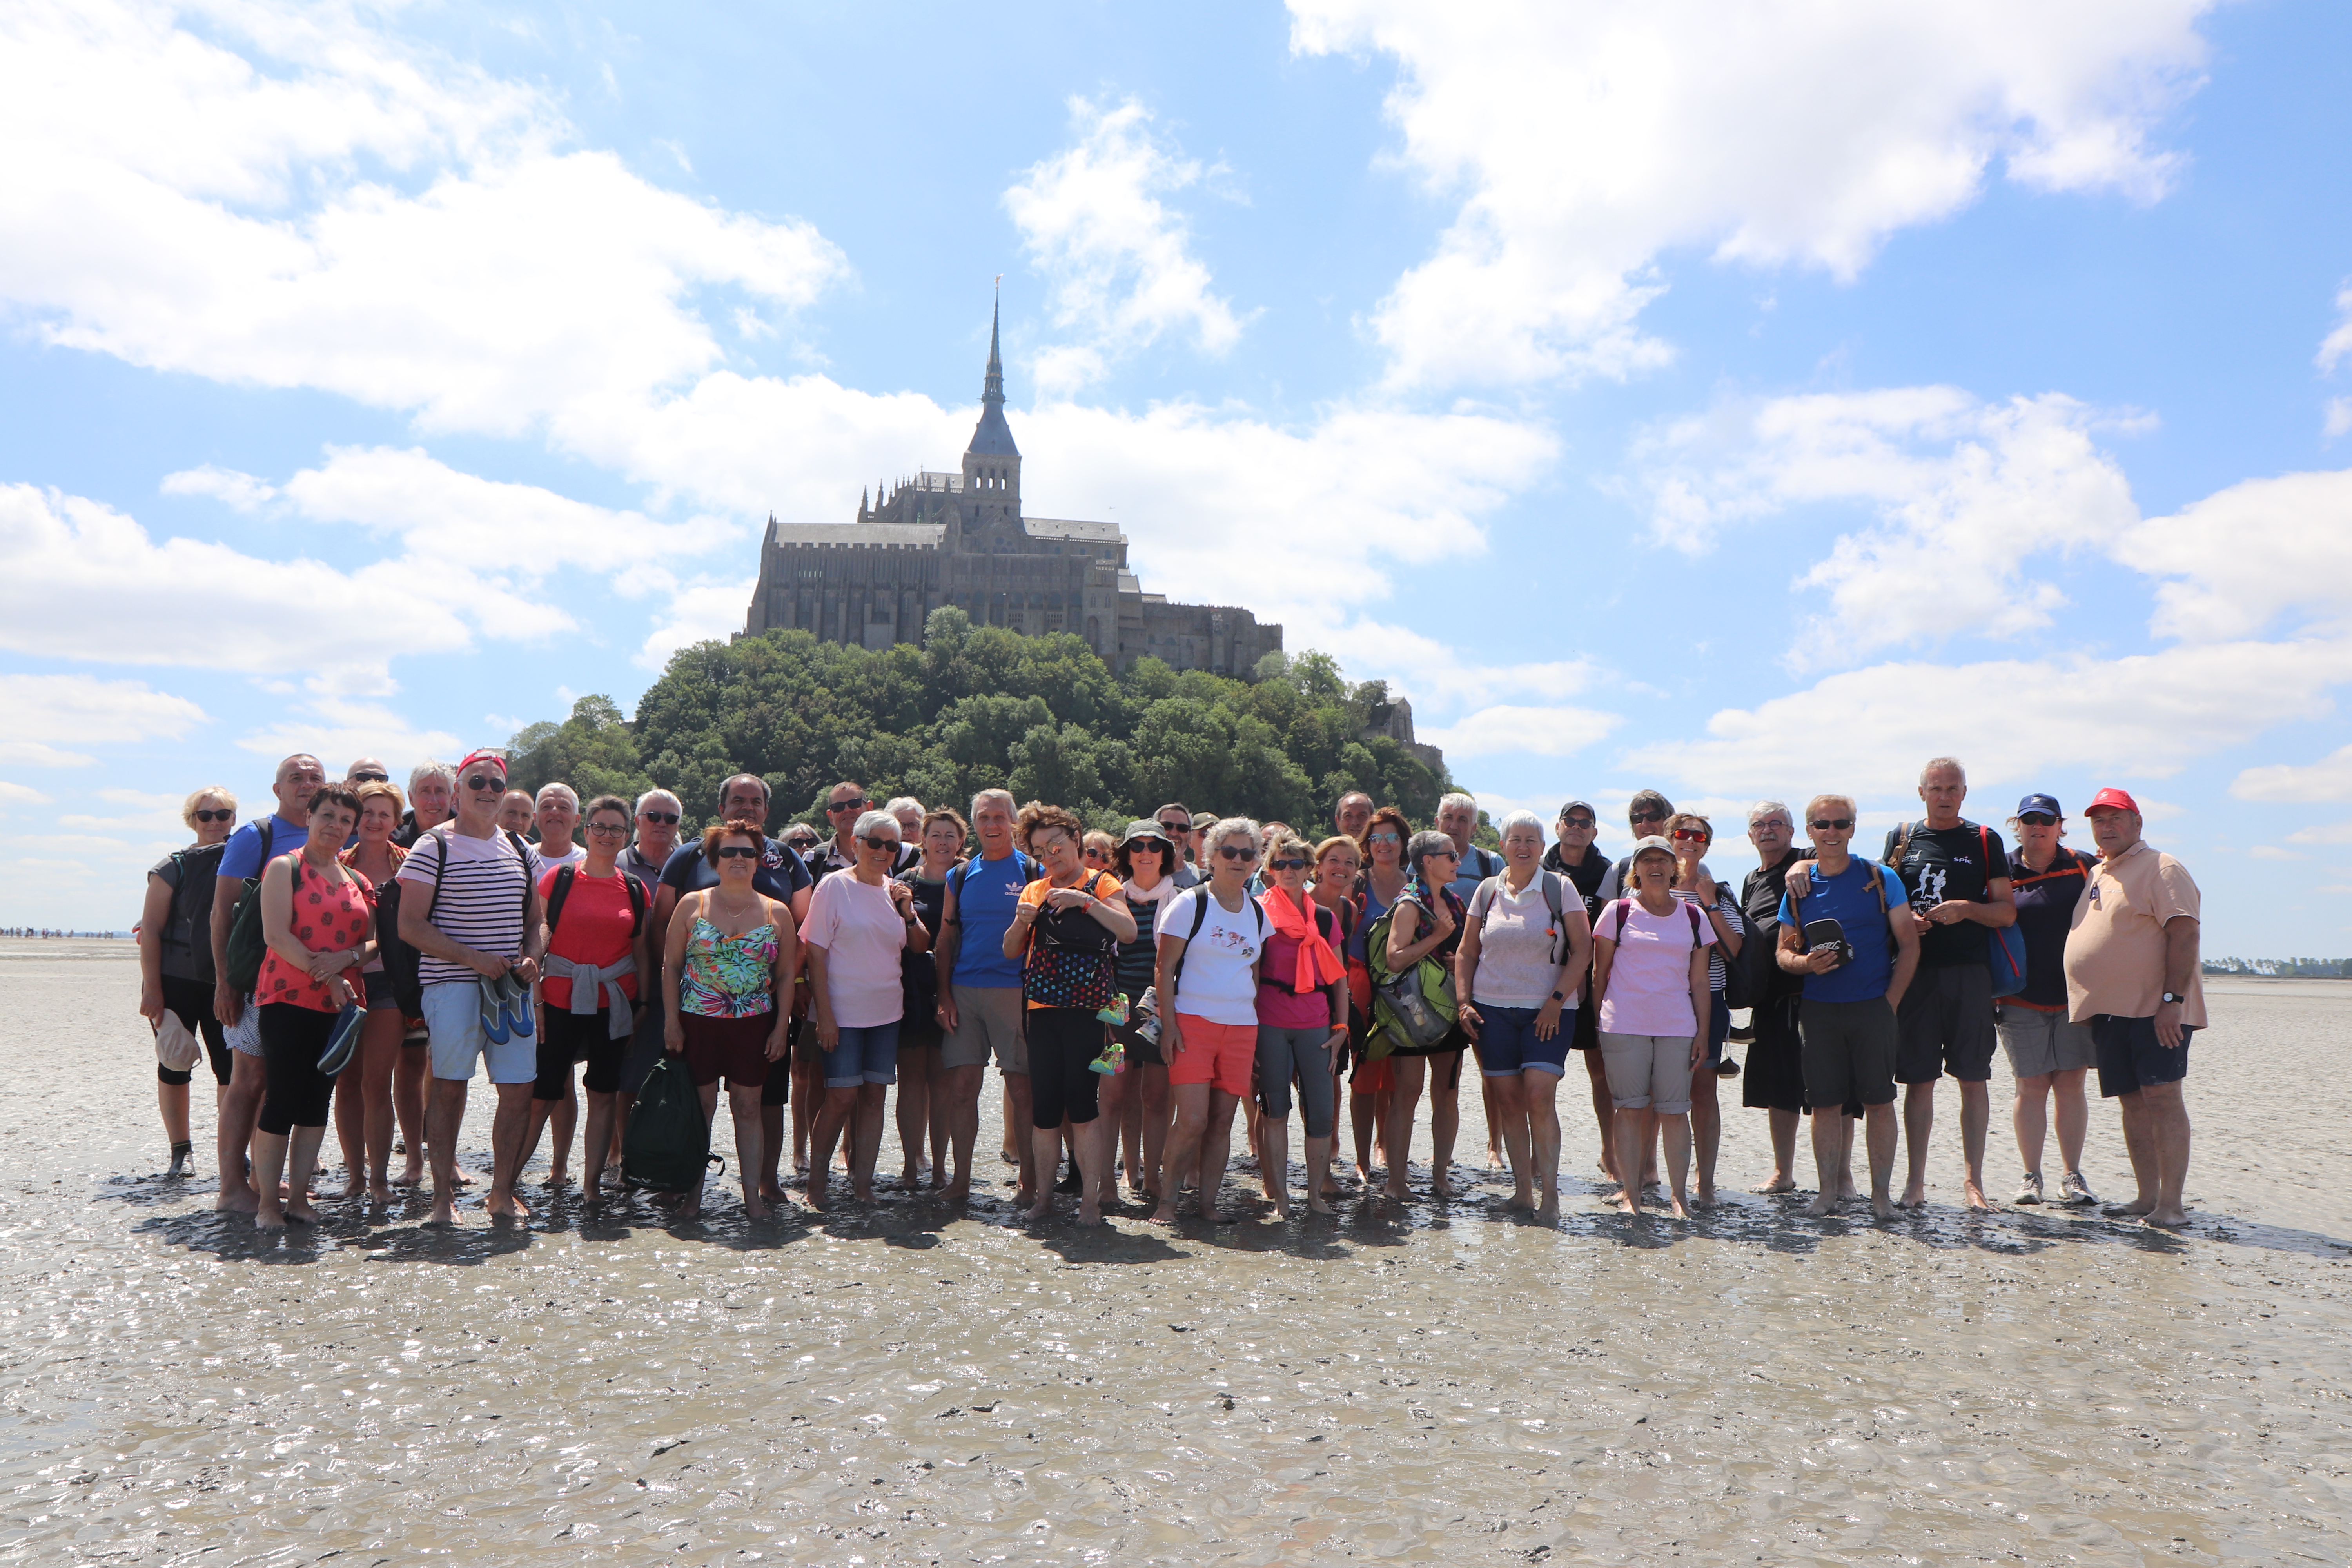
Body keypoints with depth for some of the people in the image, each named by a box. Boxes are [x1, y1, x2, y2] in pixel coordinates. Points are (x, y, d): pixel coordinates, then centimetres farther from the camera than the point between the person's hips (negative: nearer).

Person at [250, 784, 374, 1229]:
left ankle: (299, 1196, 14)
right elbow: (276, 935, -11)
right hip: (288, 997, -5)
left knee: (317, 1101, 7)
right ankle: (267, 1201, 4)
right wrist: (326, 976, -16)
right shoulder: (285, 867, 0)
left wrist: (346, 957, -11)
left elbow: (374, 942, 12)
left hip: (339, 1004, 5)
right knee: (283, 1099, -6)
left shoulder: (359, 881, 15)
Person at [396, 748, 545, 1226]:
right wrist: (474, 958, -15)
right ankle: (443, 1195, 12)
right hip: (452, 985, -5)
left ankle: (502, 1192, 16)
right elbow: (410, 925, -8)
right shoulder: (434, 847, -2)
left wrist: (531, 957, 1)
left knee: (520, 1090, 2)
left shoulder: (519, 848, 15)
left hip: (510, 985, 5)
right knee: (449, 1088, 0)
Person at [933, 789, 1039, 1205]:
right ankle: (961, 1179, 13)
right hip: (964, 992, 3)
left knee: (1022, 1090, -1)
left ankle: (1029, 1181, 9)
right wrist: (944, 996, 4)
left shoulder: (1032, 872, 3)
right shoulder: (961, 876, 13)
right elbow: (946, 939, 14)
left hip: (1014, 992, -3)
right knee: (961, 1089, 2)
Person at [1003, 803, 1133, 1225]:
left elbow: (1129, 931, -13)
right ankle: (1043, 1194, 15)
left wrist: (1085, 901, -21)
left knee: (1082, 1103, -6)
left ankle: (1091, 1198, 2)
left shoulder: (1101, 884, 4)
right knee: (1044, 1107, 3)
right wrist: (1021, 922, -6)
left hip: (1087, 1007, -4)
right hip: (1043, 1007, 4)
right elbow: (1011, 951, 14)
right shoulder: (1034, 892, 16)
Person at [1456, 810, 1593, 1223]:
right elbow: (1466, 952, 13)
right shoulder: (1486, 891, 9)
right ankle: (1523, 1189, 11)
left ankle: (1549, 1193, -6)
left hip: (1548, 1011, -3)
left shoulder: (1560, 888, 1)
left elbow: (1582, 951, -1)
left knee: (1539, 1096, -13)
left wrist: (1557, 1000, -9)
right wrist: (1464, 1002, 2)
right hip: (1492, 1009, 3)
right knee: (1508, 1100, 3)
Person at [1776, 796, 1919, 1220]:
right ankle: (1827, 1190, 15)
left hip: (1873, 1007, -2)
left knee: (1879, 1102, 0)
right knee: (1824, 1103, 4)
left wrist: (1891, 1001, -6)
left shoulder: (1881, 879, 2)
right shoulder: (1798, 887, 8)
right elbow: (1783, 951, 12)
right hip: (1818, 1009, 2)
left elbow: (1909, 944, 2)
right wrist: (1804, 963, -11)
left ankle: (1881, 1193, 10)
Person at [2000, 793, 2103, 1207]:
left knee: (2071, 1084, 3)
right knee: (2031, 1087, 1)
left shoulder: (2084, 866, 5)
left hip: (2075, 994, 1)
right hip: (2022, 998, -1)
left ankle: (2073, 1176, 14)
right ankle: (2031, 1176, 10)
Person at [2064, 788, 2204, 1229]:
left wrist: (2172, 999, -23)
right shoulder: (2096, 874, 19)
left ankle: (2171, 1204, -7)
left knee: (2162, 1097, -9)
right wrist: (2087, 1002, 18)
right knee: (2132, 1102, 9)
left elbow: (2184, 934, -15)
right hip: (2108, 1011, 8)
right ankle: (2148, 1197, 14)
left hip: (2155, 1011, -8)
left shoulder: (2161, 869, -6)